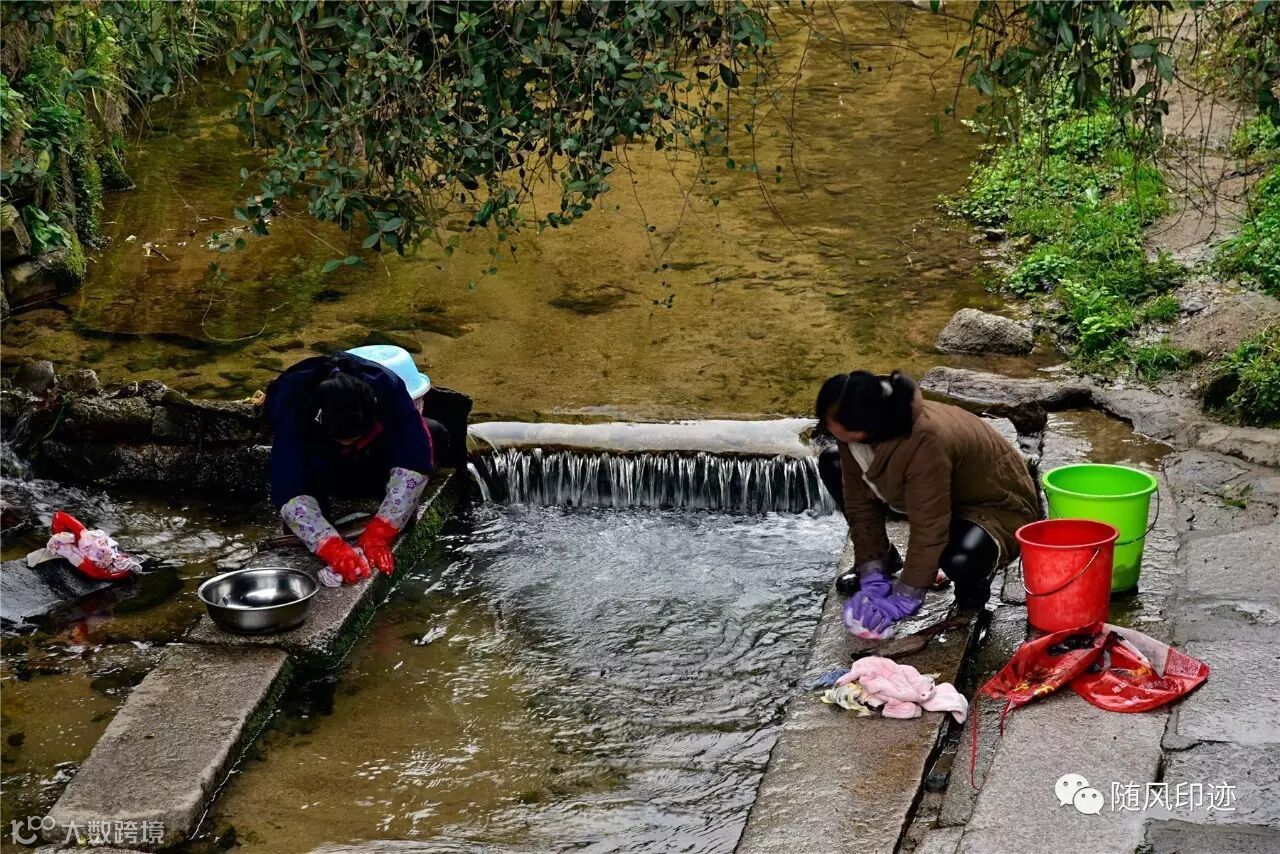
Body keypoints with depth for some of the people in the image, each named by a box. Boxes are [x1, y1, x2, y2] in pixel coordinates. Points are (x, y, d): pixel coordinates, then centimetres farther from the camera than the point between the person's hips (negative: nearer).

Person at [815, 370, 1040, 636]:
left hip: (998, 504, -8)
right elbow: (861, 503, -8)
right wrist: (872, 578, -12)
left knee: (960, 560, -41)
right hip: (927, 494, 8)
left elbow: (928, 529, -35)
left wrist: (903, 599, -29)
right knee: (832, 466, -1)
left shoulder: (925, 441, -40)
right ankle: (884, 559, 14)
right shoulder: (855, 434, -17)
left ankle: (976, 578, -3)